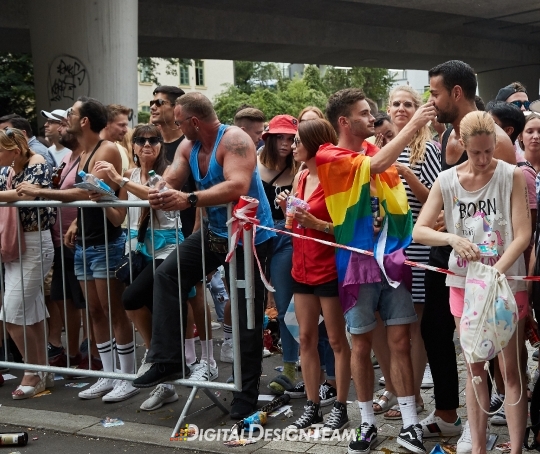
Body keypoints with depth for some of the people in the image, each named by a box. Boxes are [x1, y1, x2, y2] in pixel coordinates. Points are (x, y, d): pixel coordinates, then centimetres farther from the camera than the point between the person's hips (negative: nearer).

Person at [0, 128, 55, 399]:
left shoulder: (38, 165, -10)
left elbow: (29, 194, -27)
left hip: (34, 245, -8)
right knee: (32, 313, 12)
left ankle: (34, 372, 6)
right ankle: (42, 372, 21)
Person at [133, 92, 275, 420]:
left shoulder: (234, 140, -23)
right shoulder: (188, 147, 2)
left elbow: (237, 187, -37)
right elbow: (171, 182, -1)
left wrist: (189, 200, -42)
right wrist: (158, 194, -24)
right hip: (216, 232, 8)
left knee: (248, 318, -1)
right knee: (168, 275, 1)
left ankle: (247, 397, 12)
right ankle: (168, 361, 5)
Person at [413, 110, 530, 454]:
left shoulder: (512, 176, -7)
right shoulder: (447, 180, -1)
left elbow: (523, 234, -12)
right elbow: (419, 231, -2)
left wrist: (495, 272, -25)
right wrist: (453, 239, -21)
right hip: (464, 283, 3)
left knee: (511, 368, 1)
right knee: (475, 368, 11)